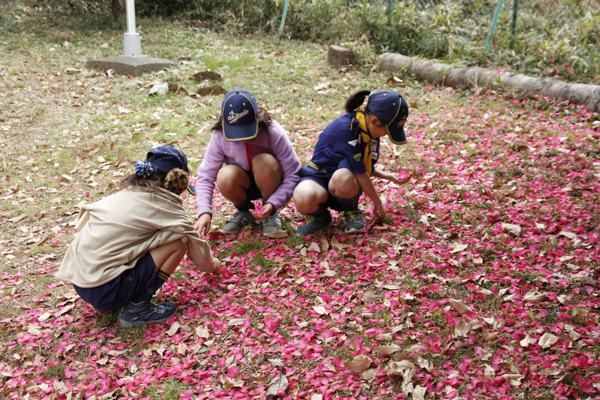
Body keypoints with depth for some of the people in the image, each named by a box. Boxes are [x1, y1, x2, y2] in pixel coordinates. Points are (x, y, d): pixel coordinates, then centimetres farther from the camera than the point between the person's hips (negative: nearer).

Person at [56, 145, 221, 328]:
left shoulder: (128, 192, 15)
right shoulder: (165, 205, -5)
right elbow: (195, 245, 8)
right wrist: (212, 265, 32)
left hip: (79, 283, 8)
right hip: (106, 291, -8)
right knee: (179, 240, -5)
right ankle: (136, 308, -2)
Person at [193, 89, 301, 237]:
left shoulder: (273, 133, -26)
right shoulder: (220, 136, -20)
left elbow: (292, 175, -23)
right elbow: (205, 176, -17)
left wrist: (273, 205, -36)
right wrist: (205, 213, -31)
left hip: (270, 183, -1)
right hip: (245, 186, 2)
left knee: (264, 162, -35)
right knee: (225, 176, -33)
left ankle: (272, 213, -8)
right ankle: (245, 210, 1)